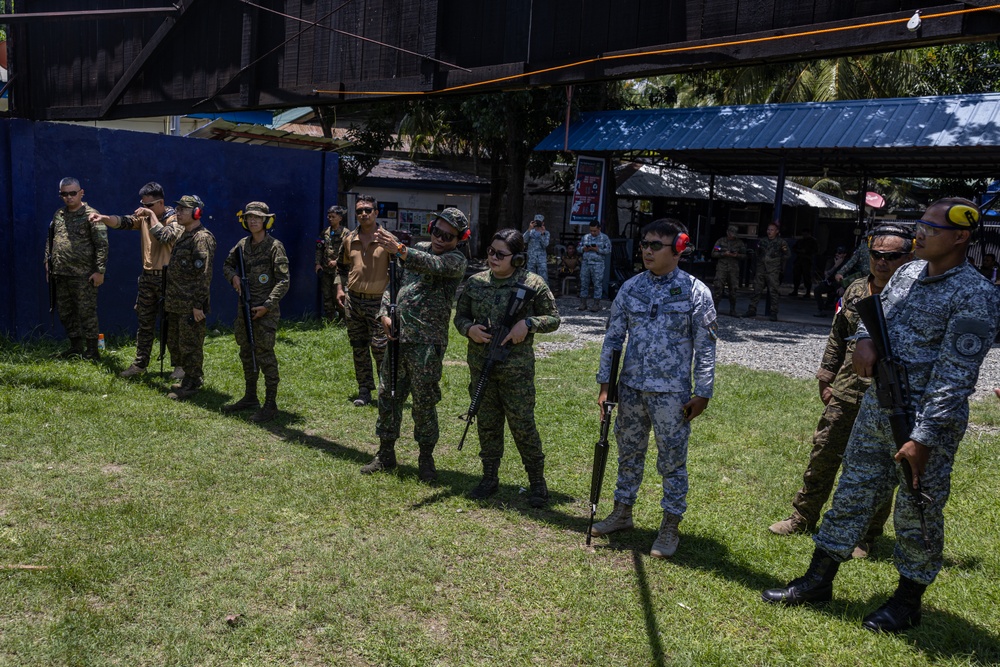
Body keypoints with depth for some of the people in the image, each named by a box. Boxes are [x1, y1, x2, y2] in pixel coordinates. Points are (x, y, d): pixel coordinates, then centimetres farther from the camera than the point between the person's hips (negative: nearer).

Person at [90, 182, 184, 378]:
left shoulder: (175, 219, -10)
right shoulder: (143, 216, 6)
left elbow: (167, 236, -29)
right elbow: (123, 221, -8)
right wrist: (103, 218, -25)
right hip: (147, 277, 6)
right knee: (145, 323, 11)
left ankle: (180, 365, 12)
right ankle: (140, 364, 20)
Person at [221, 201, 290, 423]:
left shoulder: (274, 247, -11)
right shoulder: (243, 244, 9)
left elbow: (283, 282, -14)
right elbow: (227, 265, 24)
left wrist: (267, 305, -19)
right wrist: (234, 276, 1)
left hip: (265, 310, -7)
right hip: (245, 307, 7)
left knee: (265, 356, -6)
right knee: (247, 354, 15)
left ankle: (270, 404, 0)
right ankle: (250, 397, 29)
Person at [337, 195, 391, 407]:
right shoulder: (349, 238, 7)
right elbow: (342, 266, 21)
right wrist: (340, 288, 10)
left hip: (378, 302, -5)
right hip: (353, 300, 5)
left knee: (380, 348, -6)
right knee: (358, 348, 10)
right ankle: (364, 390, 21)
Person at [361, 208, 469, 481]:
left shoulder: (457, 260, -7)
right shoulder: (417, 249, 13)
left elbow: (434, 265, -30)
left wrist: (398, 249, -44)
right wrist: (385, 313, 2)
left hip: (426, 344, -6)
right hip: (397, 338, 6)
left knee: (424, 403, 1)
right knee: (387, 397, 11)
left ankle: (426, 459, 16)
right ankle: (386, 454, 23)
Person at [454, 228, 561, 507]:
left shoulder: (532, 284, -5)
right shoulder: (476, 282, 5)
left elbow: (553, 319, 1)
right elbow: (460, 316, 13)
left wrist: (529, 324, -17)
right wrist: (469, 329, -9)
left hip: (516, 369, -4)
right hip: (480, 366, 4)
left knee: (523, 425, 0)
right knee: (487, 423, 12)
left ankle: (537, 482, 15)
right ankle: (490, 478, 26)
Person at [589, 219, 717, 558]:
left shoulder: (695, 291, -6)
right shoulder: (630, 287, 5)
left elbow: (705, 347, -4)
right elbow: (613, 337, 9)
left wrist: (702, 393, -7)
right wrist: (604, 383, 6)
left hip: (671, 393, -4)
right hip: (631, 389, 4)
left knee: (672, 460, 4)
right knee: (629, 453, 16)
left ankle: (670, 527, 18)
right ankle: (623, 512, 32)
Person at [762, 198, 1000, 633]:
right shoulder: (908, 273, 6)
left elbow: (956, 377, -21)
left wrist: (923, 439, -25)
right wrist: (865, 338, 0)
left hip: (928, 420, -7)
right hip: (876, 410, 7)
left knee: (917, 514, 7)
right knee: (852, 495, 13)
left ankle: (907, 601, 26)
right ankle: (818, 581, 24)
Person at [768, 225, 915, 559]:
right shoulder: (856, 291, 7)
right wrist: (826, 378, 14)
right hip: (845, 394, 5)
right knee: (823, 455, 13)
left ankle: (866, 536, 23)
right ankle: (803, 517, 29)